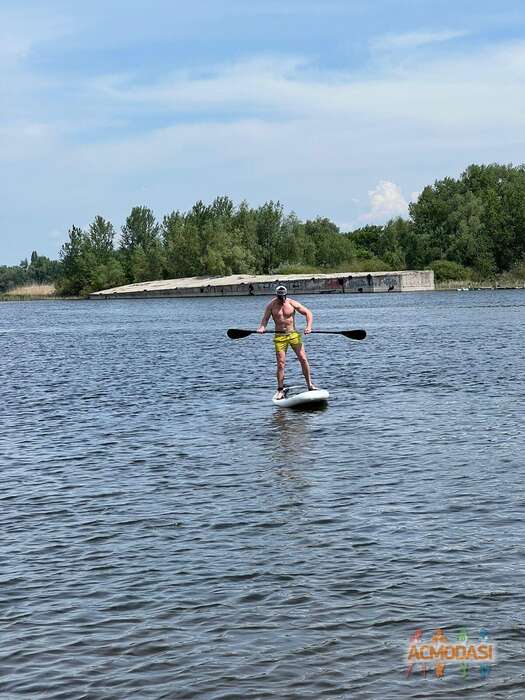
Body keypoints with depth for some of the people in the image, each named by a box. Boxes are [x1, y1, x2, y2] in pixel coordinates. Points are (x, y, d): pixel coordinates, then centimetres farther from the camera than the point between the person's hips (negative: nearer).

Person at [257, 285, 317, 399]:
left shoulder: (292, 303, -2)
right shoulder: (271, 305, 0)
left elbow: (308, 313, 0)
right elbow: (265, 318, -2)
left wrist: (309, 326, -15)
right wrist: (262, 327, -24)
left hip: (293, 334, 1)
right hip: (279, 336, 0)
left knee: (303, 359, -5)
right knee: (281, 363, -5)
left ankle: (310, 385, 6)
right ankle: (280, 390, 4)